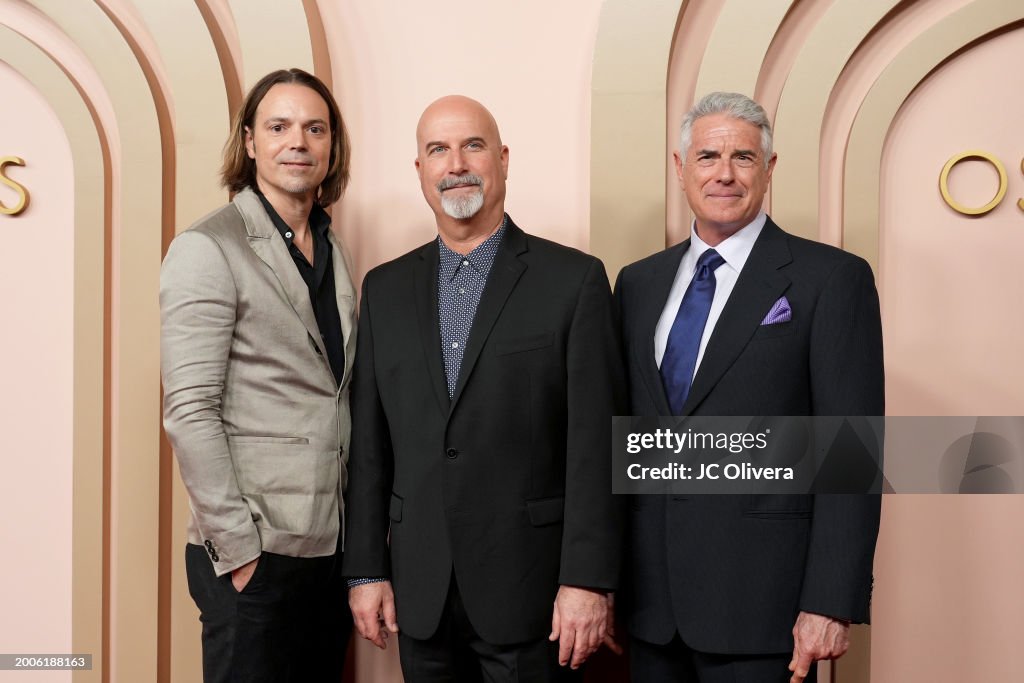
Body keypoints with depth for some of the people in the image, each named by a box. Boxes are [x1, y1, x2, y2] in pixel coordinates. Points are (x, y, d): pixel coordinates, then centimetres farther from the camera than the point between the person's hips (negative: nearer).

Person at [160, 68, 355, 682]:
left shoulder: (333, 253, 13)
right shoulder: (208, 250, -9)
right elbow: (190, 413, -14)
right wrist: (239, 549, -16)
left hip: (334, 546, 7)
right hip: (255, 558, -6)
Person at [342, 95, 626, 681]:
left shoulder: (574, 280, -5)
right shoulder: (385, 289, 8)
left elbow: (595, 443, -8)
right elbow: (369, 442, 8)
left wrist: (587, 580, -12)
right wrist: (366, 569, 6)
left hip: (529, 589, -3)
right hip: (420, 593, 4)